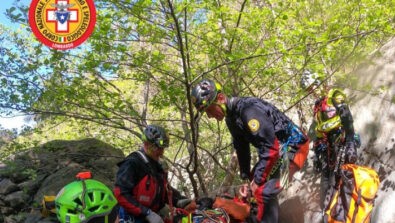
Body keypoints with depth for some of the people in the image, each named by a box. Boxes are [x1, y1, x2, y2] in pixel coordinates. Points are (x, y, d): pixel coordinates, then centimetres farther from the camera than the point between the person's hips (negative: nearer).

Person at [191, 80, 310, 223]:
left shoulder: (247, 109, -28)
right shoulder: (231, 119, 3)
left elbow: (270, 148, -29)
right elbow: (242, 150, 11)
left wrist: (258, 180, -22)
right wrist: (246, 179, 8)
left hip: (292, 145, -10)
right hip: (276, 147, 10)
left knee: (263, 191, -20)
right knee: (255, 185, 14)